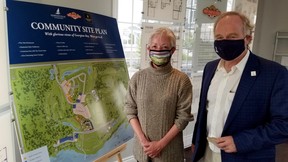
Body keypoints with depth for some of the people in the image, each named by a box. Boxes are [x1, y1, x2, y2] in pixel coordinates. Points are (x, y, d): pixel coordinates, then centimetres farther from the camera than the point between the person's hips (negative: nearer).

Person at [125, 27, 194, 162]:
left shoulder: (182, 80, -11)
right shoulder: (137, 77, -5)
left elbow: (183, 117, -10)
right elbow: (130, 110, -2)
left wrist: (161, 143, -12)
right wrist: (143, 140, -10)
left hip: (169, 149, -1)